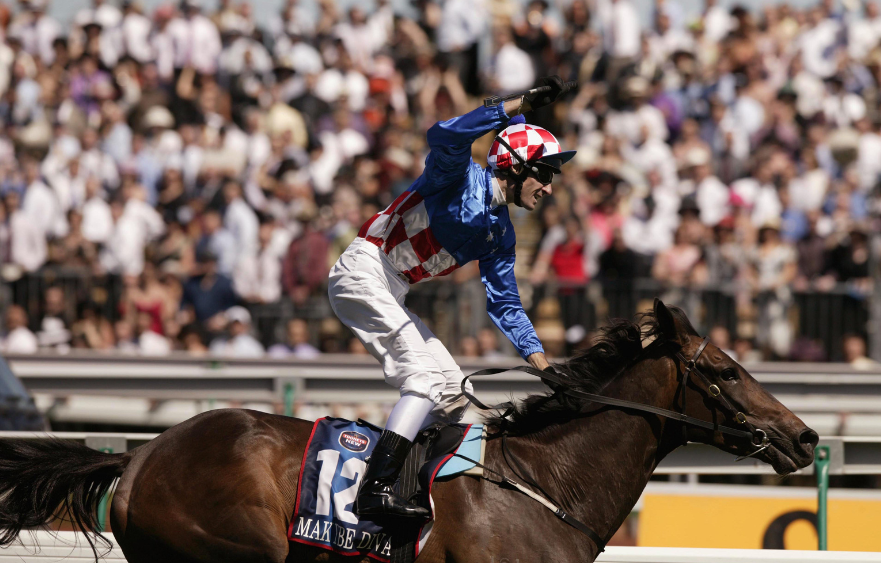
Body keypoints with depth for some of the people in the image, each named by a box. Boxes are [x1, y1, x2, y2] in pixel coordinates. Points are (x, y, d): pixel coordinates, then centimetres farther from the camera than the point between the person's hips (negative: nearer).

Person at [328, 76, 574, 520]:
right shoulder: (461, 178, -8)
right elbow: (445, 137, -31)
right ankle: (375, 491, -32)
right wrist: (521, 106, -33)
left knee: (450, 391, 11)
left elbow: (504, 304, 18)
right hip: (363, 271, -10)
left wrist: (543, 364, 9)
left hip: (390, 295, 10)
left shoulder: (500, 235, 15)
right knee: (428, 372, -22)